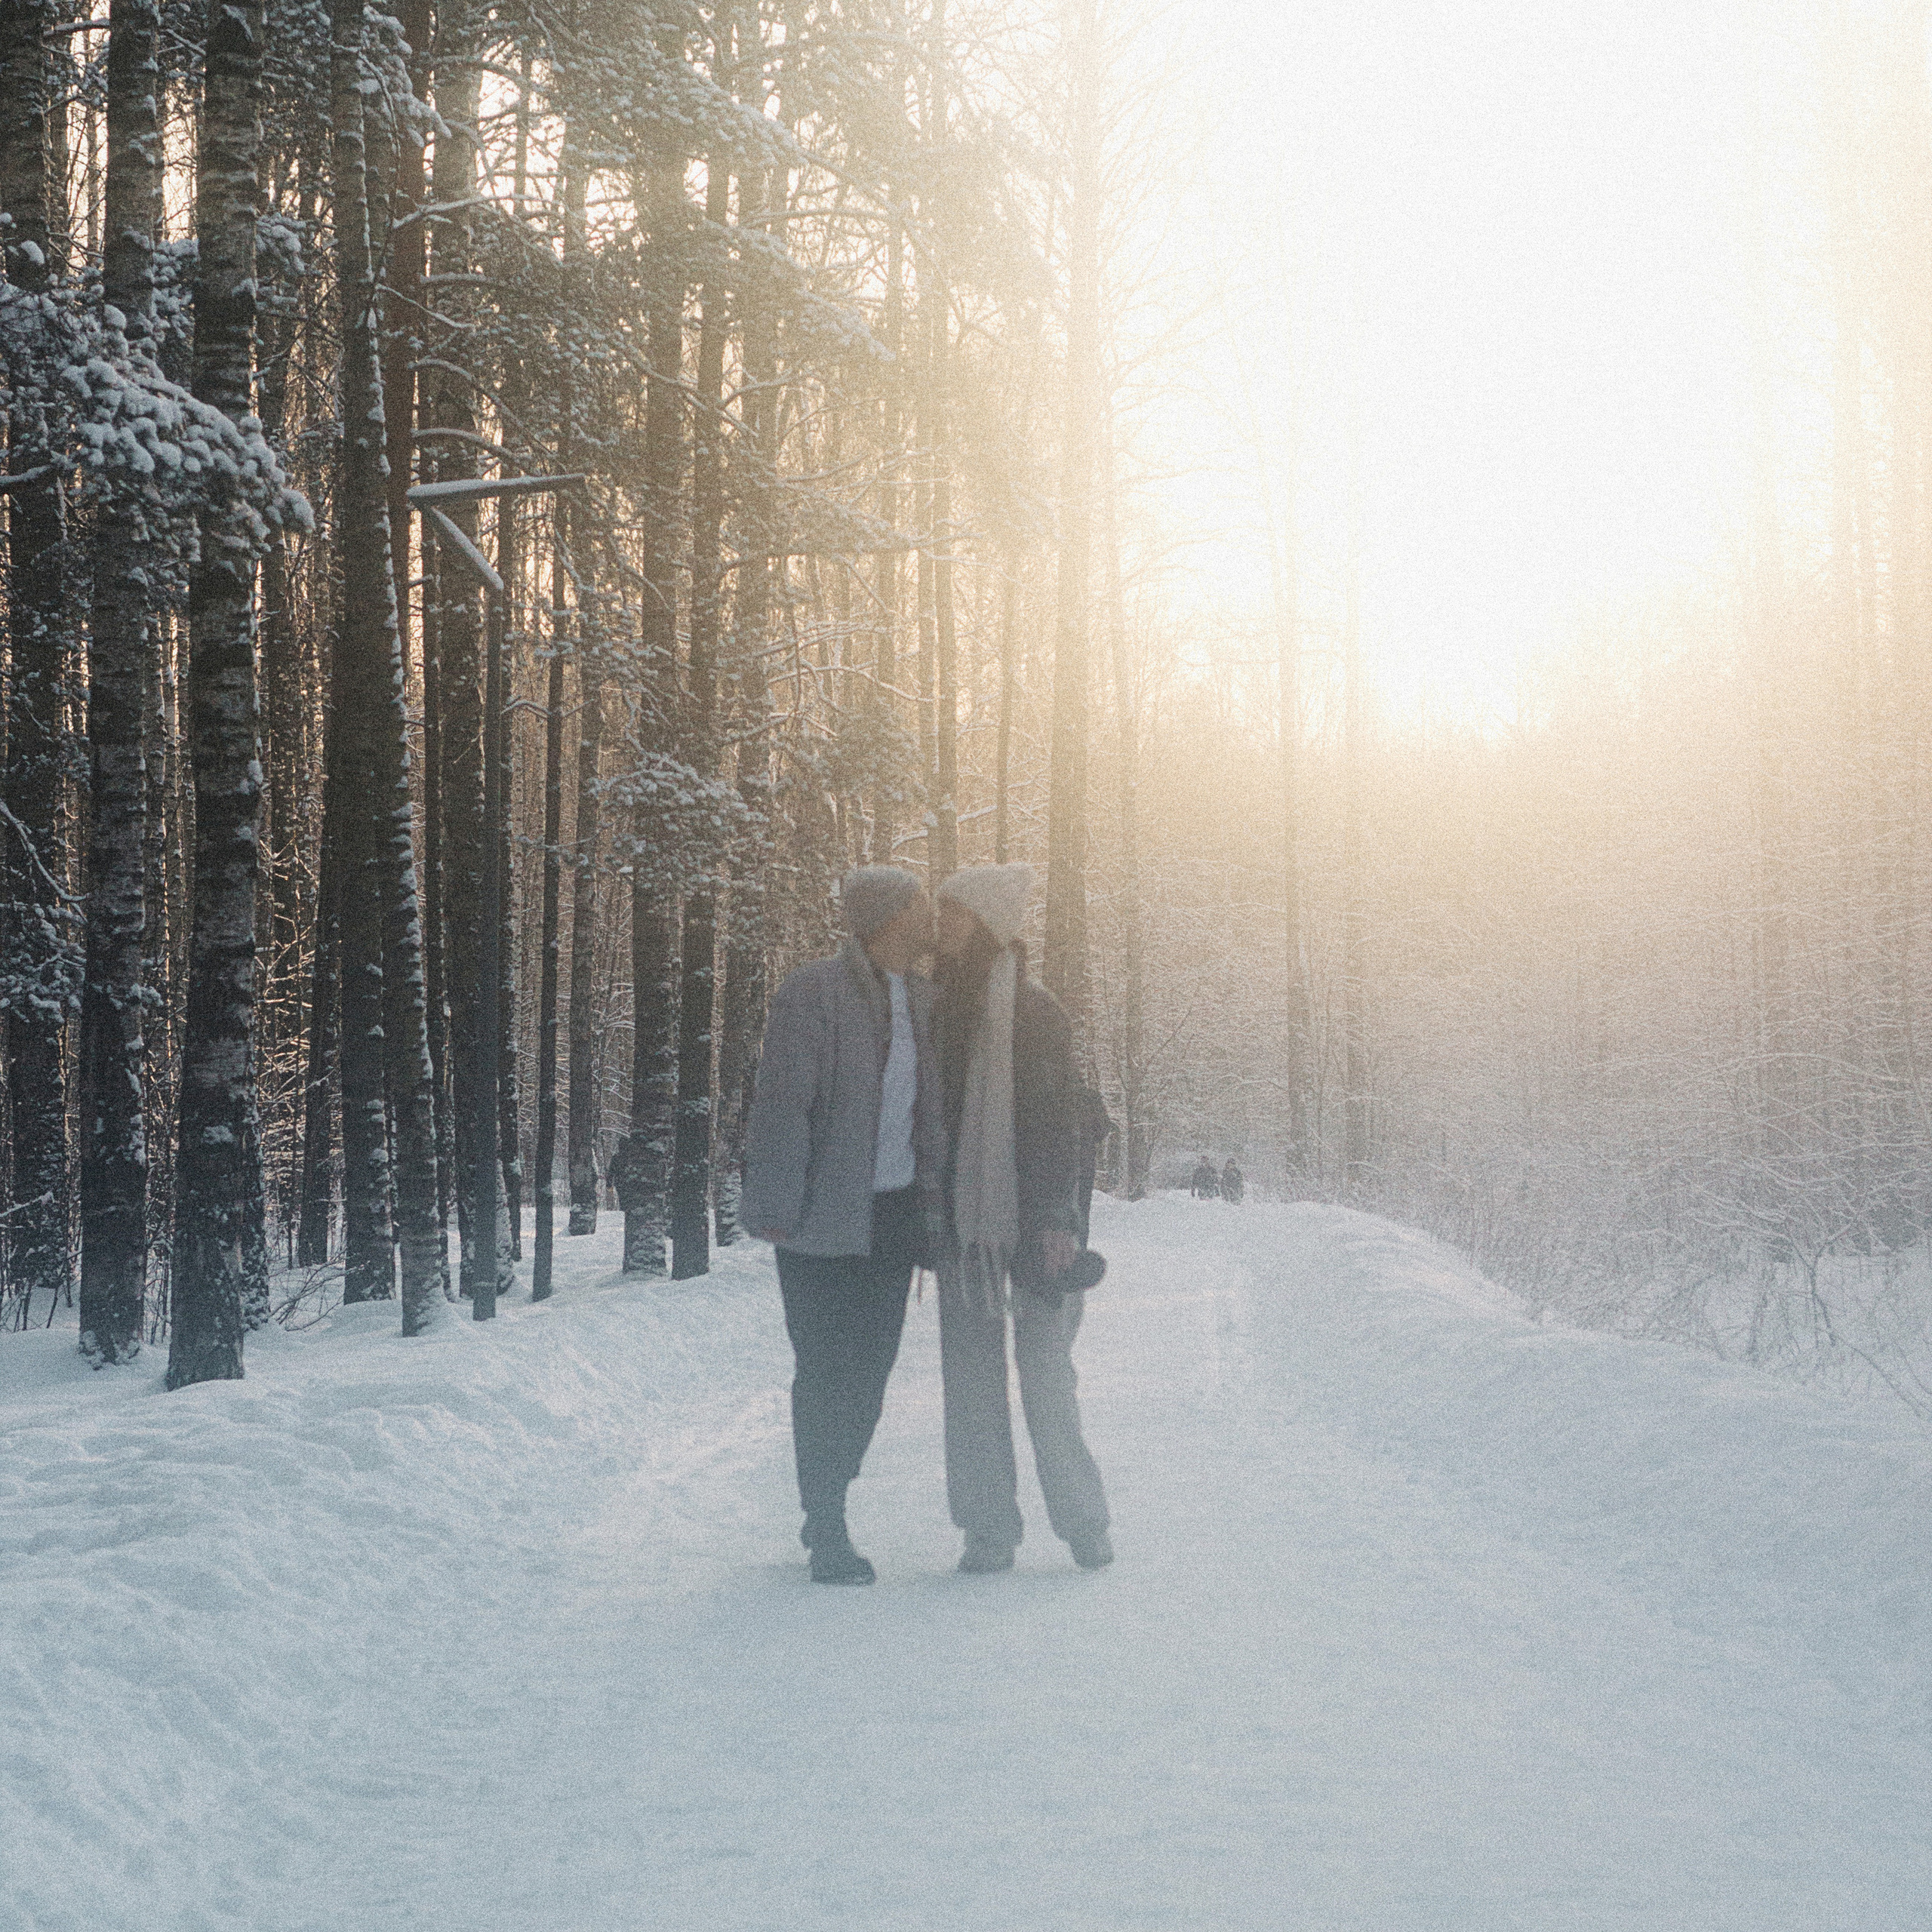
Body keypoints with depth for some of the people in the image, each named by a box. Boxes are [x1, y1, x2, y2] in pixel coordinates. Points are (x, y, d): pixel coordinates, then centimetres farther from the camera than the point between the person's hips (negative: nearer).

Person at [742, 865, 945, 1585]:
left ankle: (826, 1515, 23)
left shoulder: (923, 1000, 10)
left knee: (869, 1371, 9)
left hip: (894, 1214, 6)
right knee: (827, 1373, -2)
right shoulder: (813, 993, -10)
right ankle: (827, 1535, 6)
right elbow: (781, 1107, -12)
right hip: (824, 1218, -6)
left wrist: (934, 1209, 11)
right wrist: (776, 1211, -15)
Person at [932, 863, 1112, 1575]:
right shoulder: (941, 1009, 10)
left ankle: (1082, 1519, 10)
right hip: (962, 1215, 5)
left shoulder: (1036, 1008, -4)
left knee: (1045, 1367, -3)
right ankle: (990, 1531, 7)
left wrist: (1058, 1217, -16)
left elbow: (1060, 1117, -8)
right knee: (971, 1371, 2)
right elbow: (928, 1115, 13)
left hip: (1029, 1213, -4)